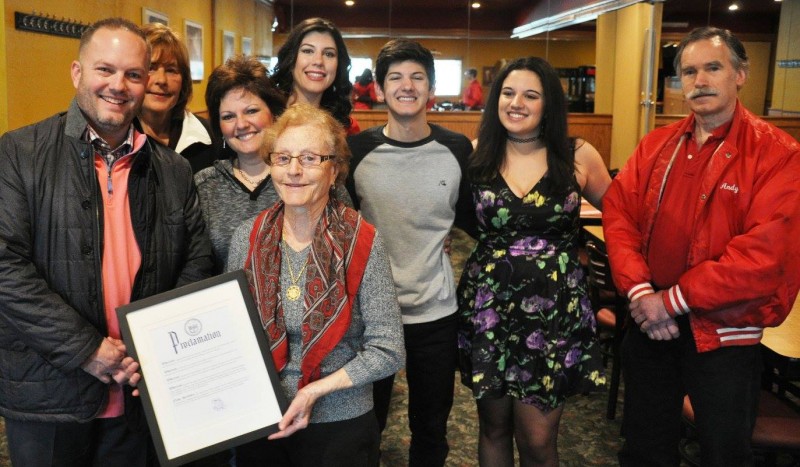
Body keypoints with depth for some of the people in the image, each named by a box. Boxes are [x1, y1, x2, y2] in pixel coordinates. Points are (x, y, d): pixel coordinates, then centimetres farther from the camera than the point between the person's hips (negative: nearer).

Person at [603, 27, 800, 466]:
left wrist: (674, 299, -20)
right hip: (649, 323, 4)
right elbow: (618, 214, -1)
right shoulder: (654, 146, 6)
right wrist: (640, 292, -16)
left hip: (724, 334, -4)